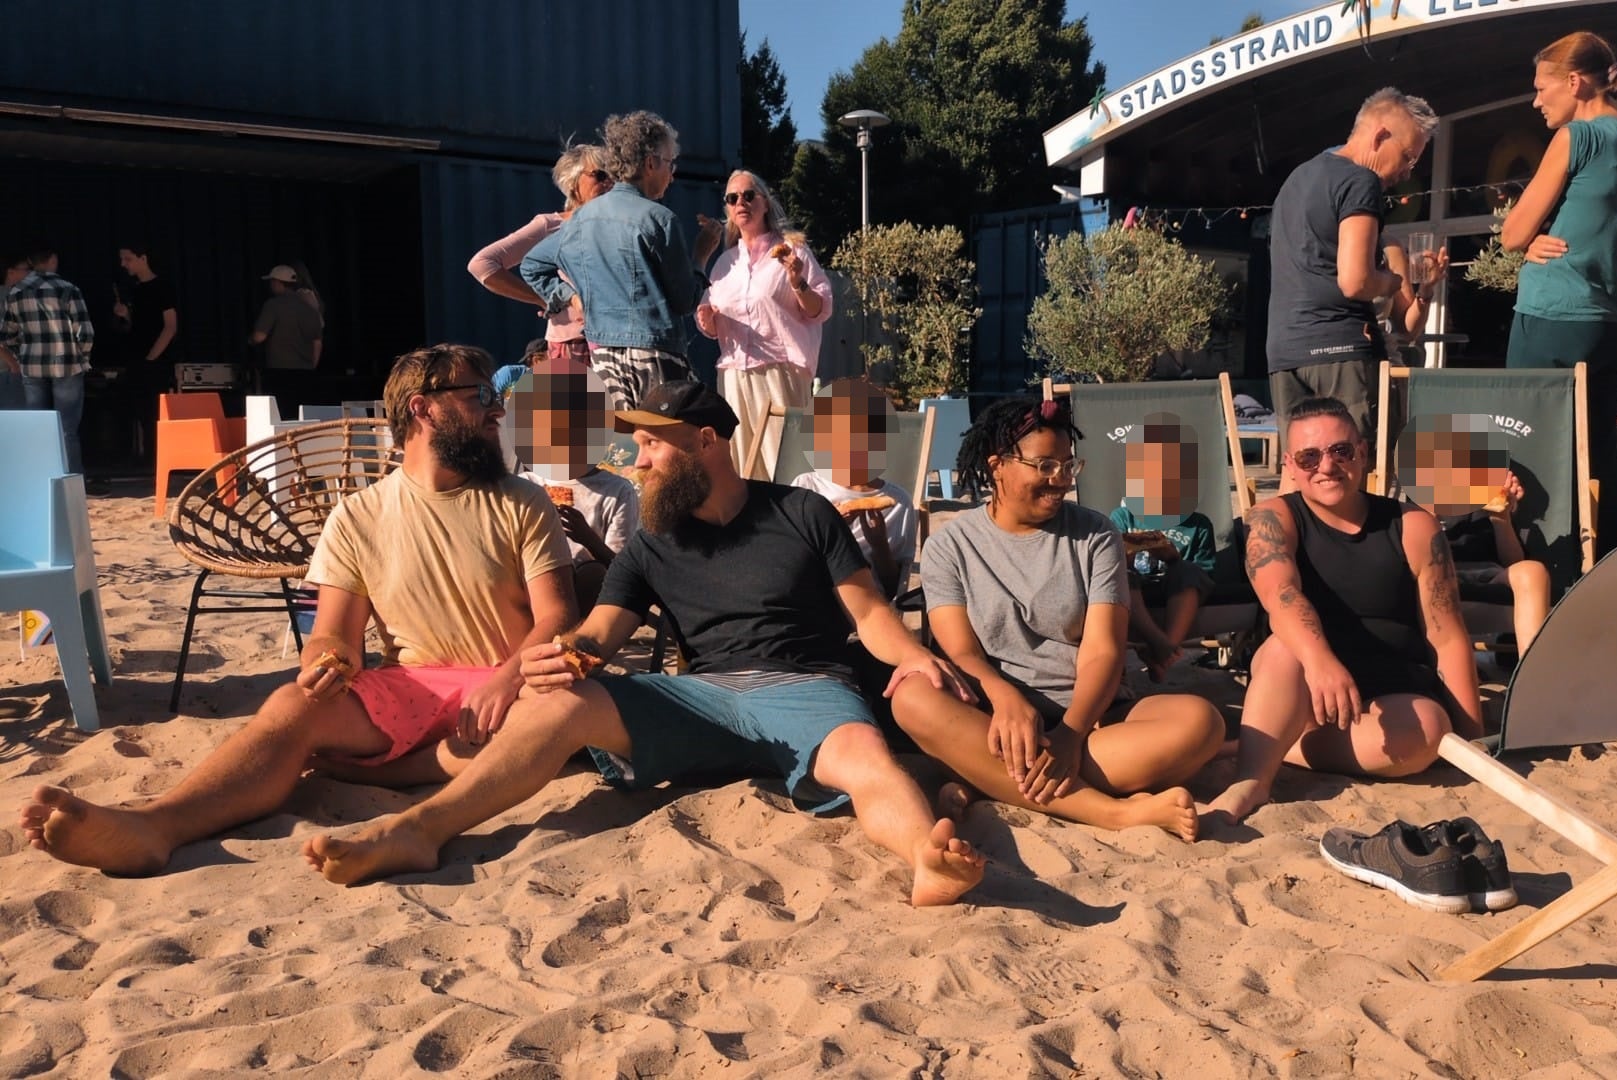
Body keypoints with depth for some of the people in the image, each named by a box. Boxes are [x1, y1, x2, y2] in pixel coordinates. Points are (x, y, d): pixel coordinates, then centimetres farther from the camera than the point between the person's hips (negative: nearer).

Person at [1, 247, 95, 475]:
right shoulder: (67, 289, -7)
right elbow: (85, 333, -10)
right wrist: (81, 358, 6)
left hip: (32, 368, 4)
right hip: (66, 366, -4)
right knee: (67, 430, 0)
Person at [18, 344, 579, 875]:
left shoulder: (522, 505, 5)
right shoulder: (359, 516, 8)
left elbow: (557, 618, -4)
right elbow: (333, 635, 6)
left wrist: (508, 680, -25)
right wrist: (325, 662, -20)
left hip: (503, 686, -1)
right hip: (408, 691, 1)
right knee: (293, 705, -27)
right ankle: (149, 824, -49)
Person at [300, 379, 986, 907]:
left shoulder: (802, 513, 11)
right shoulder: (651, 547, 18)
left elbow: (868, 610, 8)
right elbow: (599, 634, 4)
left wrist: (912, 656, -14)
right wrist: (561, 655, -20)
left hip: (806, 689, -2)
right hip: (703, 696, 3)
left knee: (863, 754, -37)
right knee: (561, 704, -20)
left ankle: (930, 860, -66)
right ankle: (414, 831, -31)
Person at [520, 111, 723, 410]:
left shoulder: (583, 216, 10)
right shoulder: (658, 219, -9)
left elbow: (532, 266, 20)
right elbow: (685, 301, -6)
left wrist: (575, 300, 16)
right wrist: (702, 253, 8)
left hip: (601, 353, 7)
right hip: (653, 353, -7)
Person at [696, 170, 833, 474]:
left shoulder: (792, 250, 5)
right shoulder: (725, 262, 18)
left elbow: (821, 311, 2)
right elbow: (713, 328, 23)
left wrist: (798, 284, -15)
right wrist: (706, 319, 1)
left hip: (781, 371, -5)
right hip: (733, 373, 5)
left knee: (782, 459, -10)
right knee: (738, 462, 4)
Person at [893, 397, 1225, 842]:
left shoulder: (1095, 536, 5)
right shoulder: (949, 547, 4)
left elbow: (1102, 651, -6)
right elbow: (961, 652, -7)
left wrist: (1072, 733, -25)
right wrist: (1006, 698, -30)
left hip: (1088, 717, 1)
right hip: (998, 719, -1)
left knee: (1199, 720, -27)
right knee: (914, 699, -33)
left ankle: (992, 785, -30)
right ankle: (1115, 811, -37)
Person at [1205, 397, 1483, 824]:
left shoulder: (1413, 527, 0)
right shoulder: (1274, 518, -4)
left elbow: (1448, 637, 0)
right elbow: (1280, 595, -25)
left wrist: (1472, 737, -6)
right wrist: (1319, 661, -45)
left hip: (1395, 699, 2)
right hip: (1297, 699, -1)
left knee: (1429, 728, -32)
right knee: (1288, 646, -33)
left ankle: (1269, 748, -21)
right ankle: (1250, 782, -42)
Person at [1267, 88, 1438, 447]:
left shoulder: (1297, 178, 23)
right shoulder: (1360, 181, -5)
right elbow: (1355, 281, -15)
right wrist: (1402, 282, 3)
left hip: (1282, 350, 8)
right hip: (1339, 346, -8)